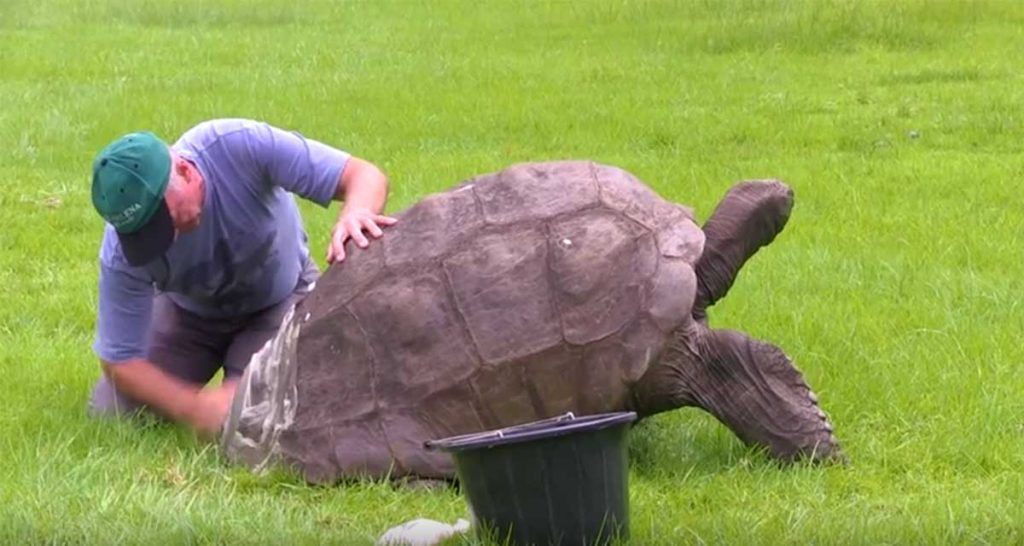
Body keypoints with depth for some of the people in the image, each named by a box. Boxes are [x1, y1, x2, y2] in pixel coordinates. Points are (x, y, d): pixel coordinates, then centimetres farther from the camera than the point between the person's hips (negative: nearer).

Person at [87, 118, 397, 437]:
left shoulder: (242, 146, -38)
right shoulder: (121, 253, -32)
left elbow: (365, 175, -36)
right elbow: (120, 360, -23)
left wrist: (353, 216, -60)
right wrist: (195, 408, -39)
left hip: (279, 300, -2)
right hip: (189, 312, 2)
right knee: (110, 414, -8)